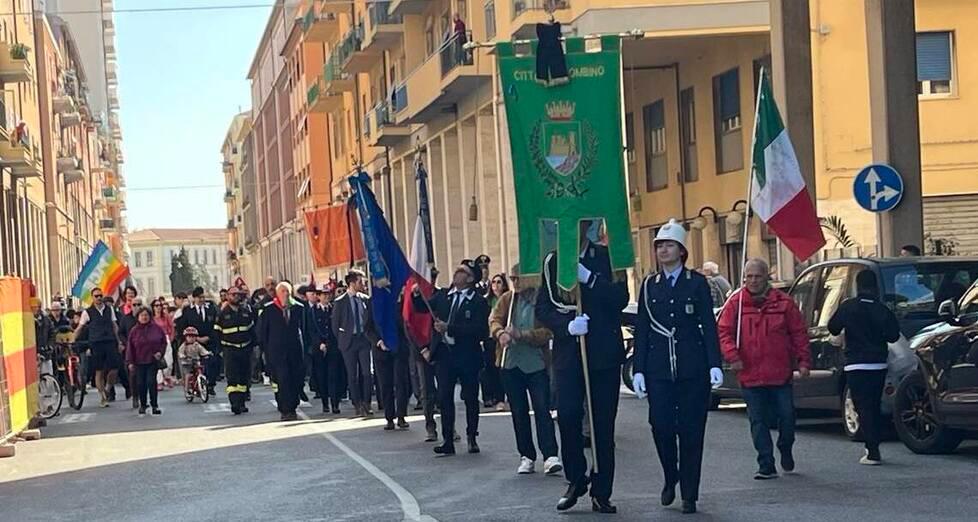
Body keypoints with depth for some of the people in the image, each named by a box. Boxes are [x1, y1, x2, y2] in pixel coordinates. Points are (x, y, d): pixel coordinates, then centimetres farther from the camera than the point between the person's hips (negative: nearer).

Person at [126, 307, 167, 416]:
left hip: (153, 360, -1)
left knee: (151, 382, -8)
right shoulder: (134, 331, 1)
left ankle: (155, 405, -1)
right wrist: (130, 362, -4)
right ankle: (142, 405, 15)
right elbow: (130, 347, 1)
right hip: (139, 362, 1)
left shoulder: (157, 329, 1)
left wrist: (160, 352, -5)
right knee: (140, 384, 3)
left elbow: (164, 342, 10)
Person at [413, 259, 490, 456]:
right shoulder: (442, 295, 8)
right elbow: (422, 308, 16)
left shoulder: (478, 302, -9)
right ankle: (448, 441, 5)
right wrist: (417, 295, -6)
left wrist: (449, 328, -21)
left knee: (470, 398, 7)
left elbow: (480, 331, -19)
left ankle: (472, 438, 22)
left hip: (467, 356, -4)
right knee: (444, 397, 1)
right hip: (444, 353, 4)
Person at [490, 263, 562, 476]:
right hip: (510, 363, 4)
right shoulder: (507, 299, 8)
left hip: (536, 363, -4)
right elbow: (495, 319, -5)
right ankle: (526, 457, 17)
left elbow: (547, 332, -13)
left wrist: (520, 335, -24)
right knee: (518, 412, 9)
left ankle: (550, 456, -10)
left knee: (542, 409, -8)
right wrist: (500, 333, -27)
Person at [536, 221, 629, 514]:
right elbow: (542, 308, 3)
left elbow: (621, 299, -9)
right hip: (568, 351, 1)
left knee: (604, 424, 2)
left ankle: (601, 493, 10)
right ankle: (576, 480, 12)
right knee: (567, 416, -10)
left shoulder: (607, 258, 3)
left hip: (604, 352, -1)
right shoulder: (552, 262, 7)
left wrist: (588, 277, -19)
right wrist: (567, 325, -15)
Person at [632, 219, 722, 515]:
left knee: (690, 430, 0)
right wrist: (638, 370, 1)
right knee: (661, 426, -6)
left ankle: (689, 495, 9)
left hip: (692, 367, -2)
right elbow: (641, 330, 8)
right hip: (658, 368, 2)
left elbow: (709, 326, 1)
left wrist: (714, 365, -8)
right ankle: (670, 479, 20)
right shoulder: (650, 285, 10)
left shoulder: (697, 283, 4)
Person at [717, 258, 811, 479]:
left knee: (787, 416, 4)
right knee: (758, 421, 2)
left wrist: (803, 361, -2)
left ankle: (786, 451, 32)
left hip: (780, 374, 0)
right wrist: (732, 356, -15)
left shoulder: (783, 302, 1)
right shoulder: (735, 303, 2)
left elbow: (799, 333, 4)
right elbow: (724, 332, 0)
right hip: (750, 375, 0)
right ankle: (766, 465, 7)